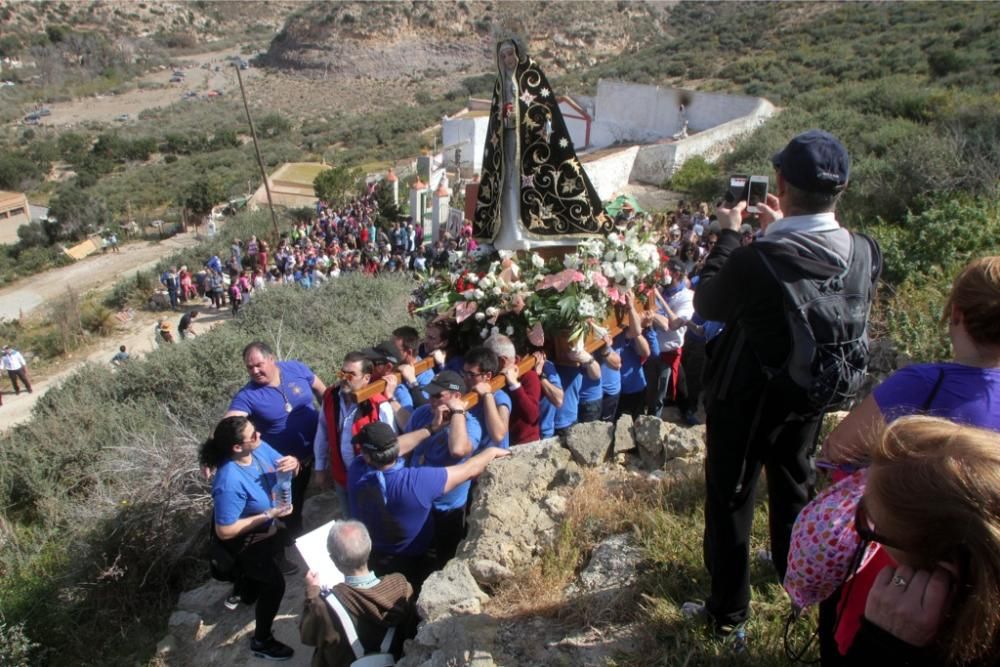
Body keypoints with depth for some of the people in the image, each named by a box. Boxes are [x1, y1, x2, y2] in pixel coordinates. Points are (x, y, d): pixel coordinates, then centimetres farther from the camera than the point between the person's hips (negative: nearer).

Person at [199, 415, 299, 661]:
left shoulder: (259, 448, -23)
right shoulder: (230, 482, -44)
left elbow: (286, 468, -6)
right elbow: (225, 531, -36)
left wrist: (293, 464, -31)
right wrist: (268, 515, -35)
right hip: (245, 540, -7)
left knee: (257, 570, 35)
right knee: (274, 584, 7)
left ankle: (242, 595, 69)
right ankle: (261, 641, 32)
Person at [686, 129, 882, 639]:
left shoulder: (753, 261, -33)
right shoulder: (864, 253, -16)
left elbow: (706, 304, -13)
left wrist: (728, 235, -5)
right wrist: (783, 230, 4)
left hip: (745, 400, -5)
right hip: (810, 395, 6)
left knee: (730, 501, 13)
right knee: (795, 485, 29)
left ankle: (728, 612, 28)